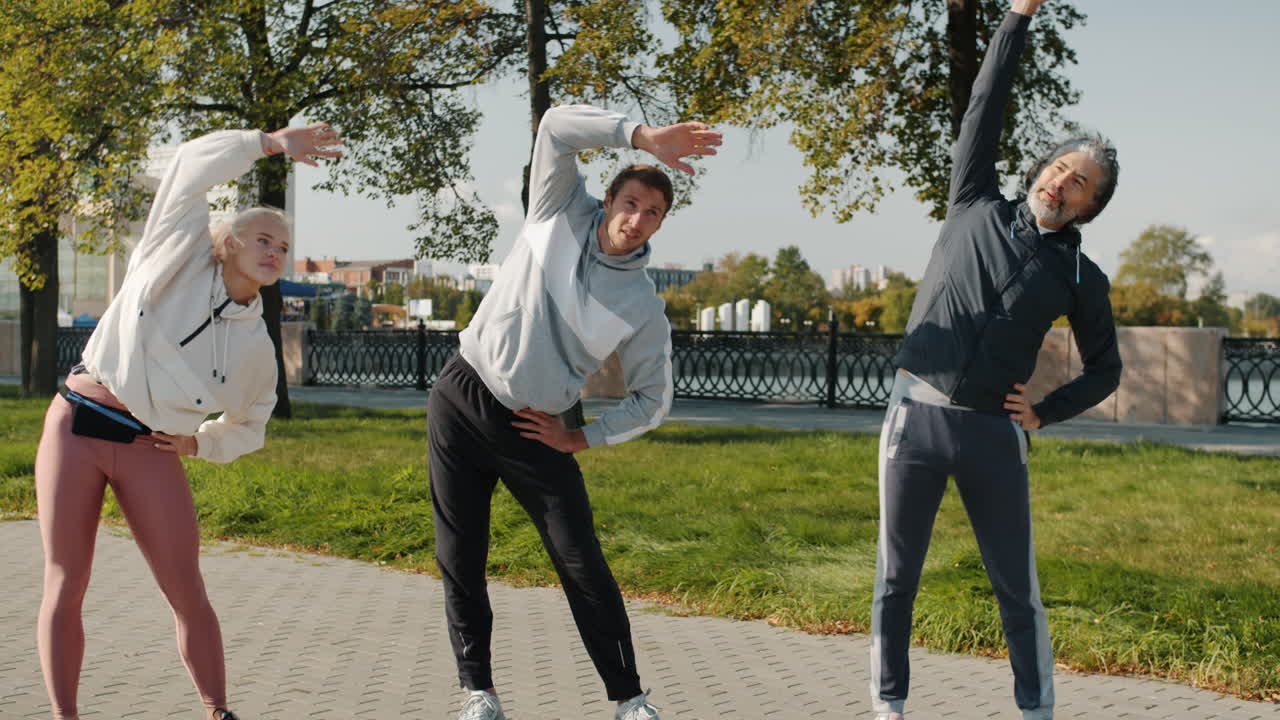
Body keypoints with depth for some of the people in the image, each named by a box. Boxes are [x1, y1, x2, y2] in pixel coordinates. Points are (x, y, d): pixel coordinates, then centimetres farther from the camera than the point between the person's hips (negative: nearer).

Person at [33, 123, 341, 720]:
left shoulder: (255, 347, 7)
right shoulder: (179, 258, 0)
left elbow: (249, 423, 22)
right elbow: (193, 167, -10)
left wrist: (199, 443, 5)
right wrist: (270, 143, -11)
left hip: (149, 448, 2)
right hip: (77, 424, -2)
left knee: (187, 592, -4)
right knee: (65, 586, -1)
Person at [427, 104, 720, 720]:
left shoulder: (644, 309, -4)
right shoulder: (562, 214, -2)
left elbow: (652, 400, 4)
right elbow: (558, 125, -14)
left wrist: (581, 439, -3)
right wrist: (641, 136, -25)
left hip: (533, 429, -1)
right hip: (461, 400, 1)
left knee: (582, 562, -4)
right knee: (460, 559, 4)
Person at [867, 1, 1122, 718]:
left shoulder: (1079, 275, 7)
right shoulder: (976, 208, 7)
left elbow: (1105, 370, 16)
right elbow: (987, 108, 2)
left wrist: (1045, 413, 2)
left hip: (994, 433, 0)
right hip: (917, 417, 0)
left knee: (1019, 587, 5)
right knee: (896, 578, 5)